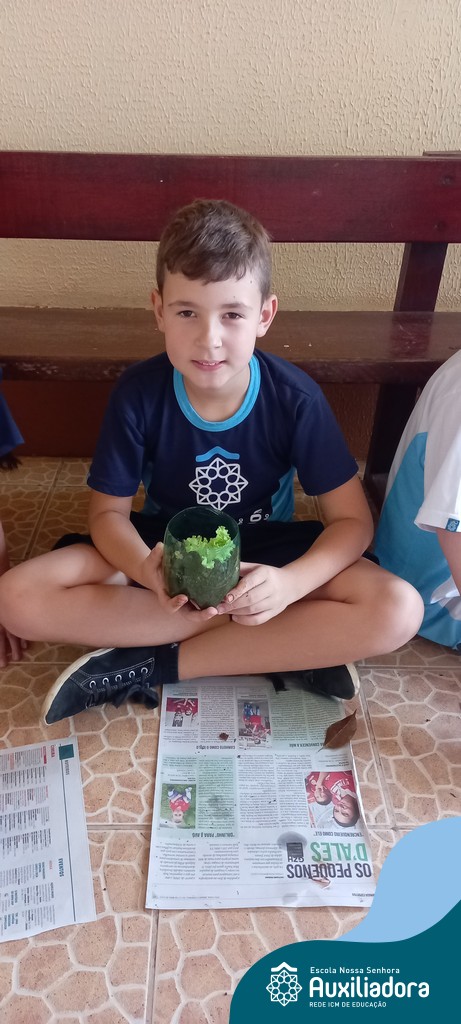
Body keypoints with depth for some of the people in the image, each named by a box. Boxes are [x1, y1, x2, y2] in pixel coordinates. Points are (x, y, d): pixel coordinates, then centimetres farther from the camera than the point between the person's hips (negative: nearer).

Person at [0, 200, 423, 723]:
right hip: (164, 546, 2)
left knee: (398, 610, -26)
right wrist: (146, 570, -32)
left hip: (265, 549, -1)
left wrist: (290, 584, -33)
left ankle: (154, 665, -20)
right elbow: (109, 511, -9)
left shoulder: (295, 399, -18)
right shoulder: (138, 392, -17)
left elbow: (352, 519, -13)